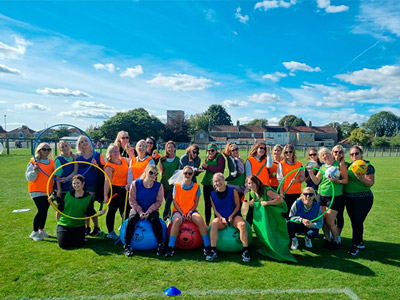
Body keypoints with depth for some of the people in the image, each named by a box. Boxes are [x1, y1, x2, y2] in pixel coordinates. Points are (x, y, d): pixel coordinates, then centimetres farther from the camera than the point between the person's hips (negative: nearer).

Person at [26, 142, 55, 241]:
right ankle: (34, 232, 4)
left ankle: (41, 230, 27)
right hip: (37, 191, -5)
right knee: (41, 210, -12)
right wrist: (35, 171, -26)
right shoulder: (33, 162, -5)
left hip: (48, 191, 5)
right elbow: (28, 177, -8)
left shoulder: (52, 162, 9)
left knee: (45, 211, 10)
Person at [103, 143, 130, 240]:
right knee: (112, 210, 4)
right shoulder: (109, 166, -11)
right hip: (115, 190, -6)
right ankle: (110, 232, 16)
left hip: (125, 189, 7)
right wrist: (105, 195, -21)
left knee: (126, 210, 13)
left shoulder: (124, 160, 8)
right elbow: (107, 181, -17)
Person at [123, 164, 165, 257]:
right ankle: (127, 246, -16)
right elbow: (132, 200, -5)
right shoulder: (136, 183, -6)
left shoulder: (159, 186, -5)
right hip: (137, 209, 0)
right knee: (132, 219, -29)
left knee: (155, 219, -31)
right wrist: (140, 211, -17)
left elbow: (158, 202, -5)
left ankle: (161, 244, -16)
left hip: (152, 210, 0)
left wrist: (149, 211, -18)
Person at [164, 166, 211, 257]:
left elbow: (196, 202, 4)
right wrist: (181, 213, -12)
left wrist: (190, 212, -12)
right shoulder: (177, 185, 1)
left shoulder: (196, 186, 3)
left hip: (191, 210, 1)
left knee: (200, 220, -28)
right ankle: (170, 247, -22)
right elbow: (175, 201, 0)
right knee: (177, 220, -34)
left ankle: (207, 246, -14)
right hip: (178, 210, -1)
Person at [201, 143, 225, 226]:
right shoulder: (207, 157, 14)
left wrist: (208, 166, -13)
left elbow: (219, 170, -17)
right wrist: (204, 165, -1)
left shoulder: (220, 157, -5)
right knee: (207, 204, 11)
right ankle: (207, 223, 22)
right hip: (207, 183, 6)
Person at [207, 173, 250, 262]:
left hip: (234, 216, -1)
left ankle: (245, 251, -24)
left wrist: (231, 216, -12)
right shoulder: (213, 194, 4)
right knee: (214, 224, -32)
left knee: (242, 224, -32)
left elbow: (237, 206, 2)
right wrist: (222, 218, -12)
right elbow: (215, 210, 5)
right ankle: (213, 251, -25)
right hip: (221, 217, 1)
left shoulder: (232, 191, -1)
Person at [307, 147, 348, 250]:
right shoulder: (322, 167, 11)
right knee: (323, 220, 6)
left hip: (335, 196, -4)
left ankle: (336, 241, 17)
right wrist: (310, 171, -9)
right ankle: (328, 239, 24)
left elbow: (346, 180, -3)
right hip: (321, 196, 5)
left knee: (330, 221, -4)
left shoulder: (340, 164, -1)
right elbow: (316, 181, 3)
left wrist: (337, 181, -22)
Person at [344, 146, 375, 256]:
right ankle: (360, 242, 32)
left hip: (363, 198, -6)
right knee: (354, 222, 15)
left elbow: (371, 183, -13)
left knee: (357, 222, -5)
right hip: (350, 198, 6)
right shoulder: (349, 166, 9)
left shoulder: (367, 166, -8)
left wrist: (361, 178, -29)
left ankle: (354, 245, 8)